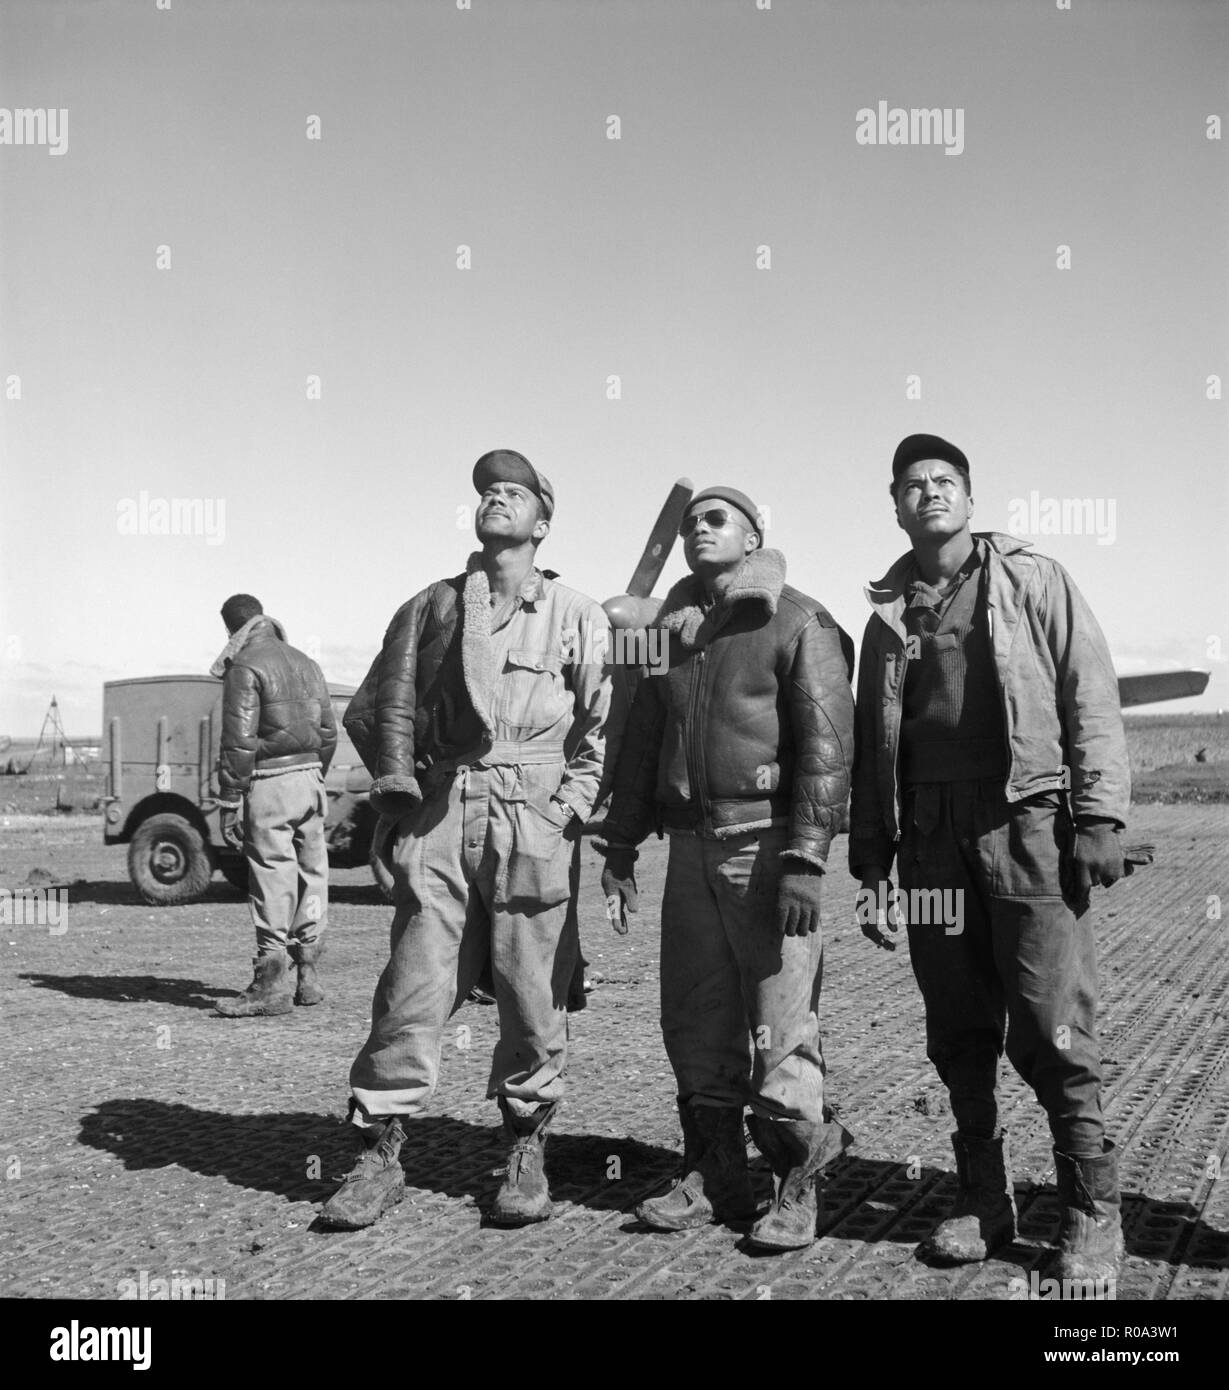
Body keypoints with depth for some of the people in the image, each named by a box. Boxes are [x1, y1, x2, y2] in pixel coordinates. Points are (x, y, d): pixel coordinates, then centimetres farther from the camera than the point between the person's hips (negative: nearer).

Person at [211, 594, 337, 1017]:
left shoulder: (245, 668, -9)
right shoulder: (305, 664, 15)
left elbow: (239, 741, -15)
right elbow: (329, 732, 17)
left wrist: (229, 803, -12)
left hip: (269, 785, -7)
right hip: (309, 779, 7)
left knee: (273, 884, -5)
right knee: (311, 876, 11)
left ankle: (272, 985, -3)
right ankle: (308, 976, 17)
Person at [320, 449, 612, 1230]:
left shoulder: (579, 617, 10)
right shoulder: (431, 607, 15)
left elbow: (603, 724, 6)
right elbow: (381, 706, 15)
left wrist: (573, 803, -6)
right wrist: (399, 790, 3)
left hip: (534, 820, -1)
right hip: (440, 815, 1)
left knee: (535, 995, 1)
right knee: (413, 987, -1)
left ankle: (528, 1154, 16)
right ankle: (381, 1158, 7)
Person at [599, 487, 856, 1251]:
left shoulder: (800, 622, -3)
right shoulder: (671, 628, 16)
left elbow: (827, 745, -11)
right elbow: (641, 742, 19)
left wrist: (805, 862, -18)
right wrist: (621, 847, 13)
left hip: (768, 842, -6)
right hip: (690, 843, 6)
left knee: (782, 1022, -4)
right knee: (695, 1021, 9)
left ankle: (796, 1188, 10)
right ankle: (714, 1179, 21)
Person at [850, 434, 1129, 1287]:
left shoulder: (1033, 582, 5)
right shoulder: (889, 616, 16)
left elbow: (1090, 698, -1)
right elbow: (872, 748, 16)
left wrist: (1100, 817, -10)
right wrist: (870, 863, 11)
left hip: (1030, 831, -4)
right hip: (932, 843, 4)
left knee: (1052, 1033, -5)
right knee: (959, 1039, 8)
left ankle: (1093, 1211, 8)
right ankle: (983, 1201, 21)